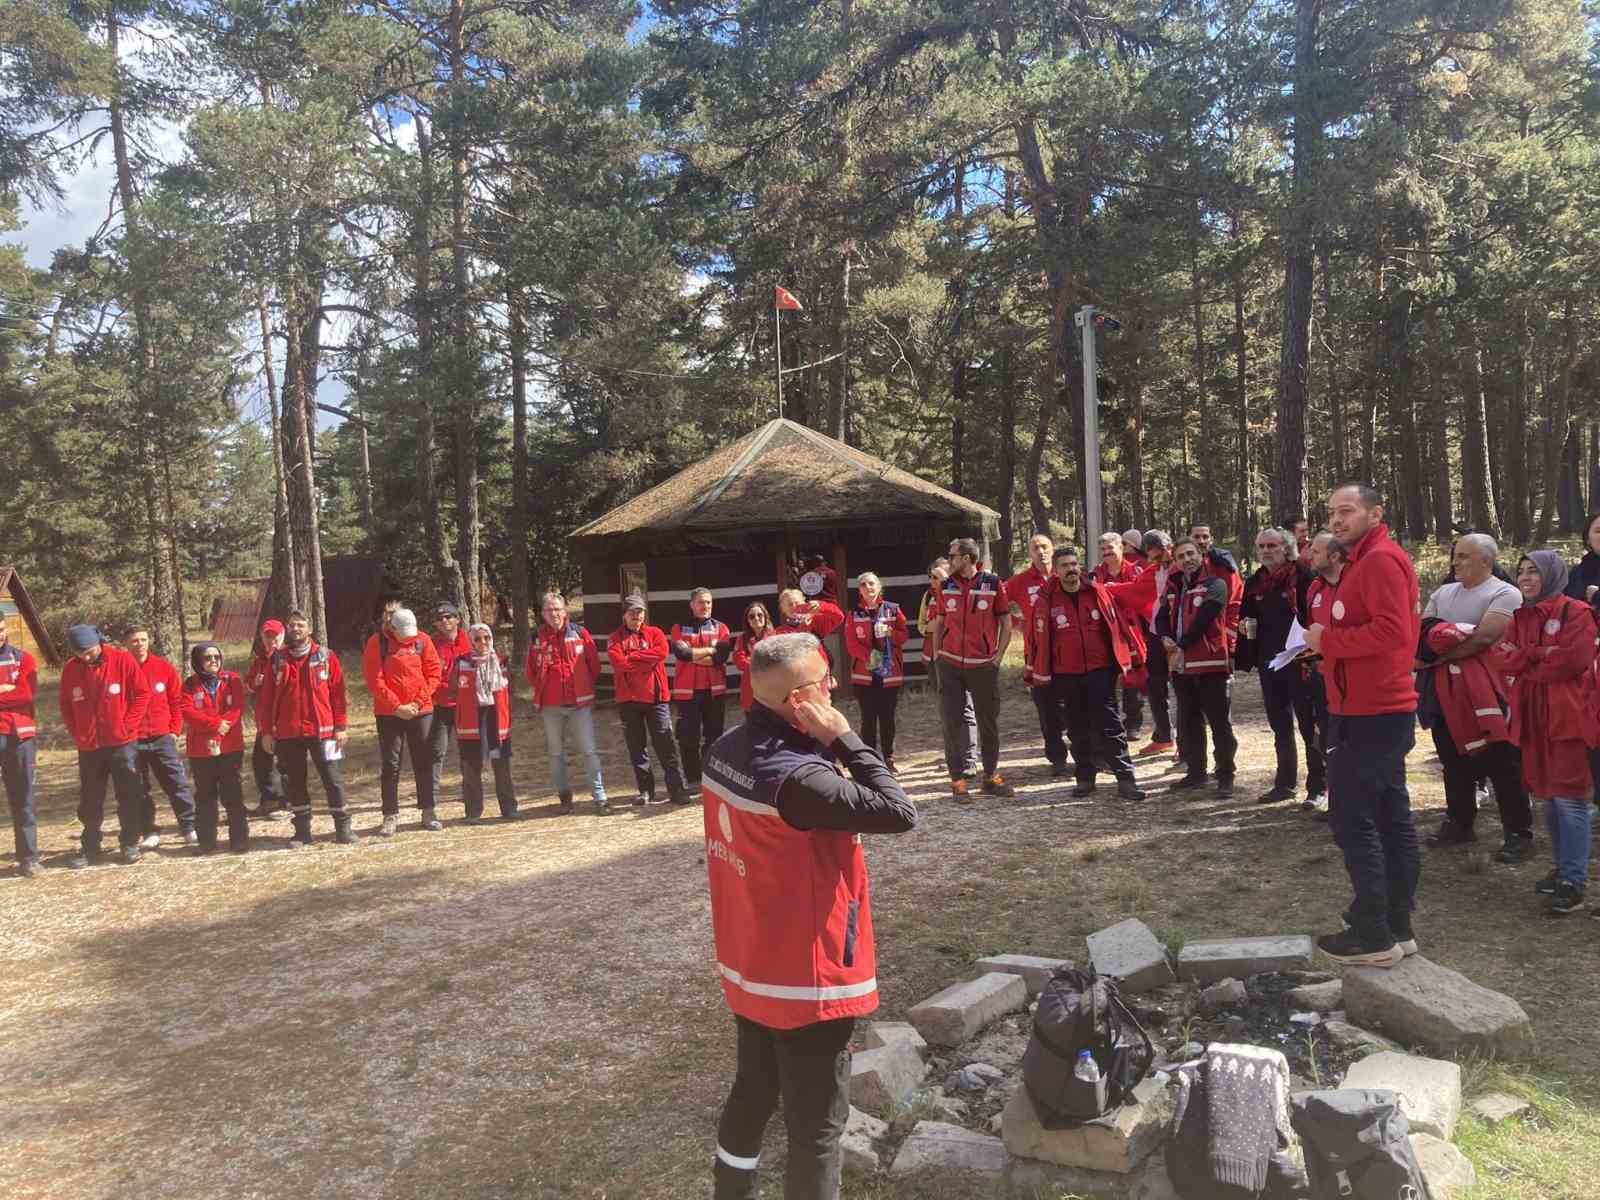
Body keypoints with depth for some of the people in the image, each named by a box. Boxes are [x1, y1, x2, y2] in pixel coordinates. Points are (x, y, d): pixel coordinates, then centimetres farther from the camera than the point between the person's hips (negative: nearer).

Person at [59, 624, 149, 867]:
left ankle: (130, 843, 13)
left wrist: (128, 725, -10)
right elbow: (65, 706, 10)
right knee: (90, 800, 9)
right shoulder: (70, 669, 1)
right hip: (88, 746, 3)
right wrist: (76, 733, 0)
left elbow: (142, 693, -5)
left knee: (129, 796, 3)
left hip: (121, 742, -3)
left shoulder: (122, 660, -8)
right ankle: (89, 848, 20)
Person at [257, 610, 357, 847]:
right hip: (288, 734, 2)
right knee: (294, 783, 9)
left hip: (322, 730, -2)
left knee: (333, 780, 0)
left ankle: (343, 829, 9)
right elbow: (267, 698, 6)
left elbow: (337, 693, 0)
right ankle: (302, 831, 19)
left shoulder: (326, 657, 1)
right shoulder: (277, 660, 6)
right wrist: (267, 731, 2)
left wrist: (341, 727, -4)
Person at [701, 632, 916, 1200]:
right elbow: (898, 811, -29)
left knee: (752, 1093, 28)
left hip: (751, 969, 9)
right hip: (806, 984, -8)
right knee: (816, 1125, 9)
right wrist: (843, 737, -23)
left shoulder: (726, 750, -4)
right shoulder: (795, 778, -31)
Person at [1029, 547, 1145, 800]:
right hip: (1065, 676, 1)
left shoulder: (1098, 592, 0)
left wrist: (1128, 658, 3)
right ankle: (1085, 778, 22)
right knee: (1077, 730, 11)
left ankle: (1125, 779, -2)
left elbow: (1118, 624, 4)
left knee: (1110, 727, -3)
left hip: (1100, 671, -1)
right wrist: (1042, 675, 1)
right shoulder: (1046, 601, -2)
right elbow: (1040, 639, 1)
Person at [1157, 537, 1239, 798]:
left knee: (1220, 722, -1)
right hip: (1181, 664, 7)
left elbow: (1203, 619, -16)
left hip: (1211, 662, -7)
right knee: (1188, 722, 14)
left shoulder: (1215, 584, -6)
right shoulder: (1174, 587, 15)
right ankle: (1195, 772, 25)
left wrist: (1181, 646, -15)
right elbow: (1163, 617, 10)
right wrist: (1165, 638, -11)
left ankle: (1226, 777, 5)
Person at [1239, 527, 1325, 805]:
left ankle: (1317, 785, 8)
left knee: (1309, 724, 0)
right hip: (1268, 661, 7)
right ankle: (1285, 784, 23)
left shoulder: (1303, 575, -9)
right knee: (1280, 725, 14)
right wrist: (1244, 625, 0)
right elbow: (1246, 614, 22)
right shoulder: (1255, 582, 11)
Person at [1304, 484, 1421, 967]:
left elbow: (1391, 631, -25)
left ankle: (1372, 936, -2)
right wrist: (1329, 637, 6)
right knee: (1391, 818, 12)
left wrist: (1327, 640, -15)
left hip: (1369, 714, -11)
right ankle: (1397, 927, 19)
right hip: (1382, 709, 11)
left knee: (1353, 818, -7)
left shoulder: (1380, 559, -14)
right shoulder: (1367, 560, 20)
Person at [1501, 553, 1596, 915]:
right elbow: (1507, 660, 3)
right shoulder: (1519, 617, 14)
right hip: (1533, 715, 7)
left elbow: (1575, 658, -18)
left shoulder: (1575, 611, -7)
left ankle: (1574, 881, -5)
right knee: (1549, 794, 13)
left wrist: (1527, 659, -6)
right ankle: (1563, 867, 24)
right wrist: (1544, 654, -12)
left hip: (1568, 715, -7)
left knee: (1570, 797, -8)